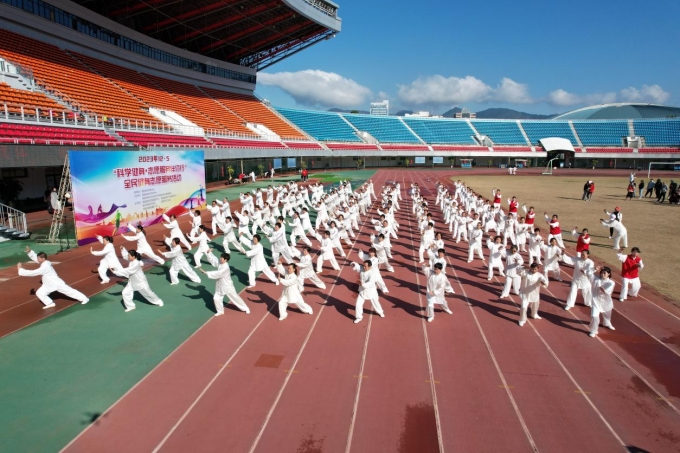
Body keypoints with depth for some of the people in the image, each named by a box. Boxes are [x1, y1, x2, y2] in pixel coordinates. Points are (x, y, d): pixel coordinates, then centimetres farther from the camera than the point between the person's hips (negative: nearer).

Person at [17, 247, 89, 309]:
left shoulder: (45, 267, -32)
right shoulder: (44, 262, -4)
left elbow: (32, 273, -32)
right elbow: (34, 257, 4)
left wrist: (20, 269, -28)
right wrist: (29, 251, -14)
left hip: (56, 283, -9)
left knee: (69, 291, 0)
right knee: (39, 293, 5)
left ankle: (84, 298, 11)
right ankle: (50, 303, 19)